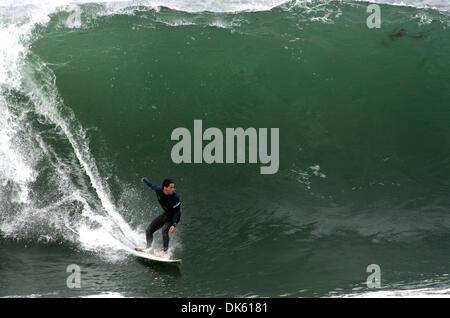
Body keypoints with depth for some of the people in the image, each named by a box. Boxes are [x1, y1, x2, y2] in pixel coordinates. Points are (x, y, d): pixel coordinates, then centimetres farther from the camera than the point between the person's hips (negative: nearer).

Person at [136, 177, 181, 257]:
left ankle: (165, 252, -30)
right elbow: (151, 185, 5)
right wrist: (144, 180, 24)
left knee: (164, 229, -32)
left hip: (174, 217, -6)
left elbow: (177, 212, -23)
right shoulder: (158, 190, -18)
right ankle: (148, 247, 33)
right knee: (149, 230, 8)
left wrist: (174, 225, -32)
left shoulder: (175, 197, -31)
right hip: (166, 214, 6)